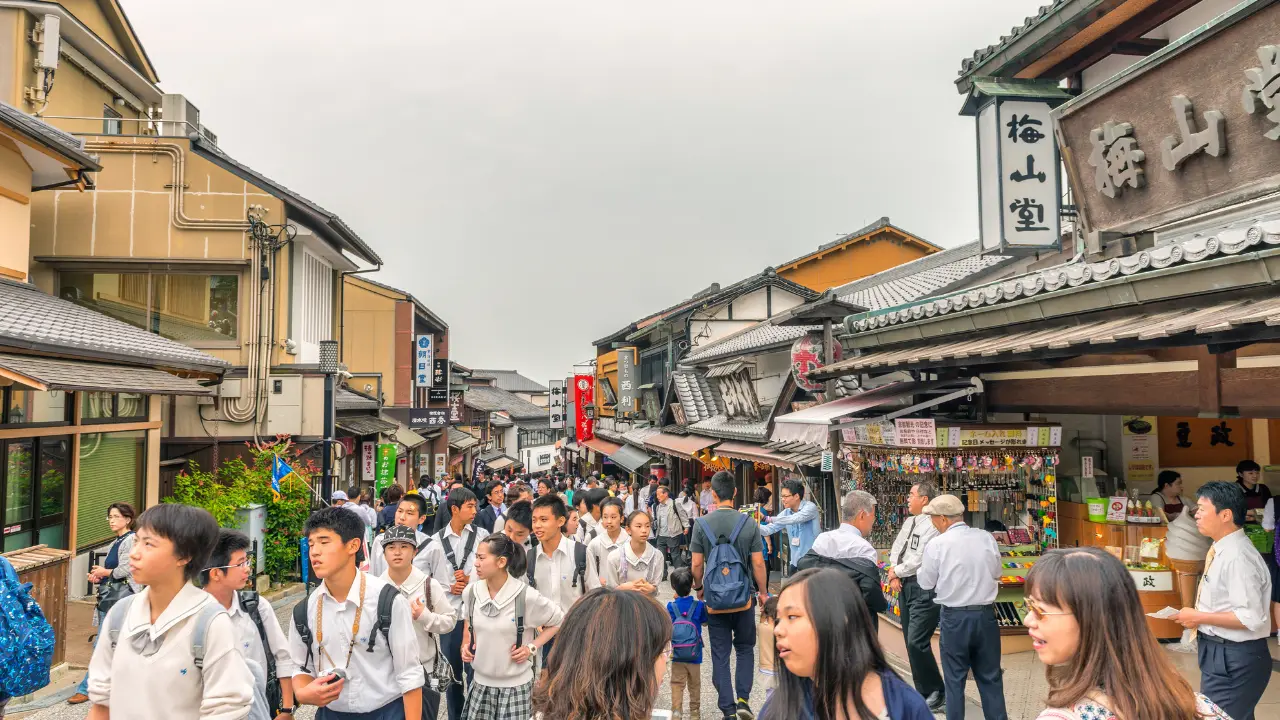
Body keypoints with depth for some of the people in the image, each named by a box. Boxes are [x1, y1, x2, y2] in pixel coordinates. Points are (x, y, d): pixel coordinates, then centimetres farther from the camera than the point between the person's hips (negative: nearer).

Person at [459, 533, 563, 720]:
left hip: (515, 686, -4)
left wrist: (532, 648, -10)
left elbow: (559, 621, -4)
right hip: (481, 683, 4)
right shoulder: (471, 592, -4)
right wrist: (466, 645, 0)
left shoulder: (526, 596, -18)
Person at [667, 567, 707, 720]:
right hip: (694, 655, 1)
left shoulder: (671, 606, -10)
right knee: (695, 684, 16)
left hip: (677, 655, 0)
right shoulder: (699, 605, -11)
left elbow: (667, 628, -3)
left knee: (677, 684, 8)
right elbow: (705, 622, 5)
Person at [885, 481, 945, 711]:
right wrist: (894, 573, -2)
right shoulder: (909, 522, 12)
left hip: (924, 589, -9)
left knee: (917, 642, -11)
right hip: (905, 586, 9)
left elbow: (919, 561, -20)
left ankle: (937, 692, 7)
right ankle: (923, 691, 24)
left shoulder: (932, 526, -16)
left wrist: (895, 572, -7)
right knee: (911, 643, 12)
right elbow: (895, 549, 15)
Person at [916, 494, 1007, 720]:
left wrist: (921, 566, 17)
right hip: (986, 615, 3)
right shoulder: (986, 538, -4)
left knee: (954, 678, 10)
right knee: (990, 677, 16)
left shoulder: (937, 544, -13)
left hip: (954, 617, -3)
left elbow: (926, 583, -3)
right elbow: (996, 574, 9)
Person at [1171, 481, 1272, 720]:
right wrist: (1198, 615, 6)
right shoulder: (1222, 549, 5)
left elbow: (1251, 618, -26)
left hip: (1234, 659, -9)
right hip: (1221, 653, 9)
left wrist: (1198, 617, -18)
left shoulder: (1237, 557, -23)